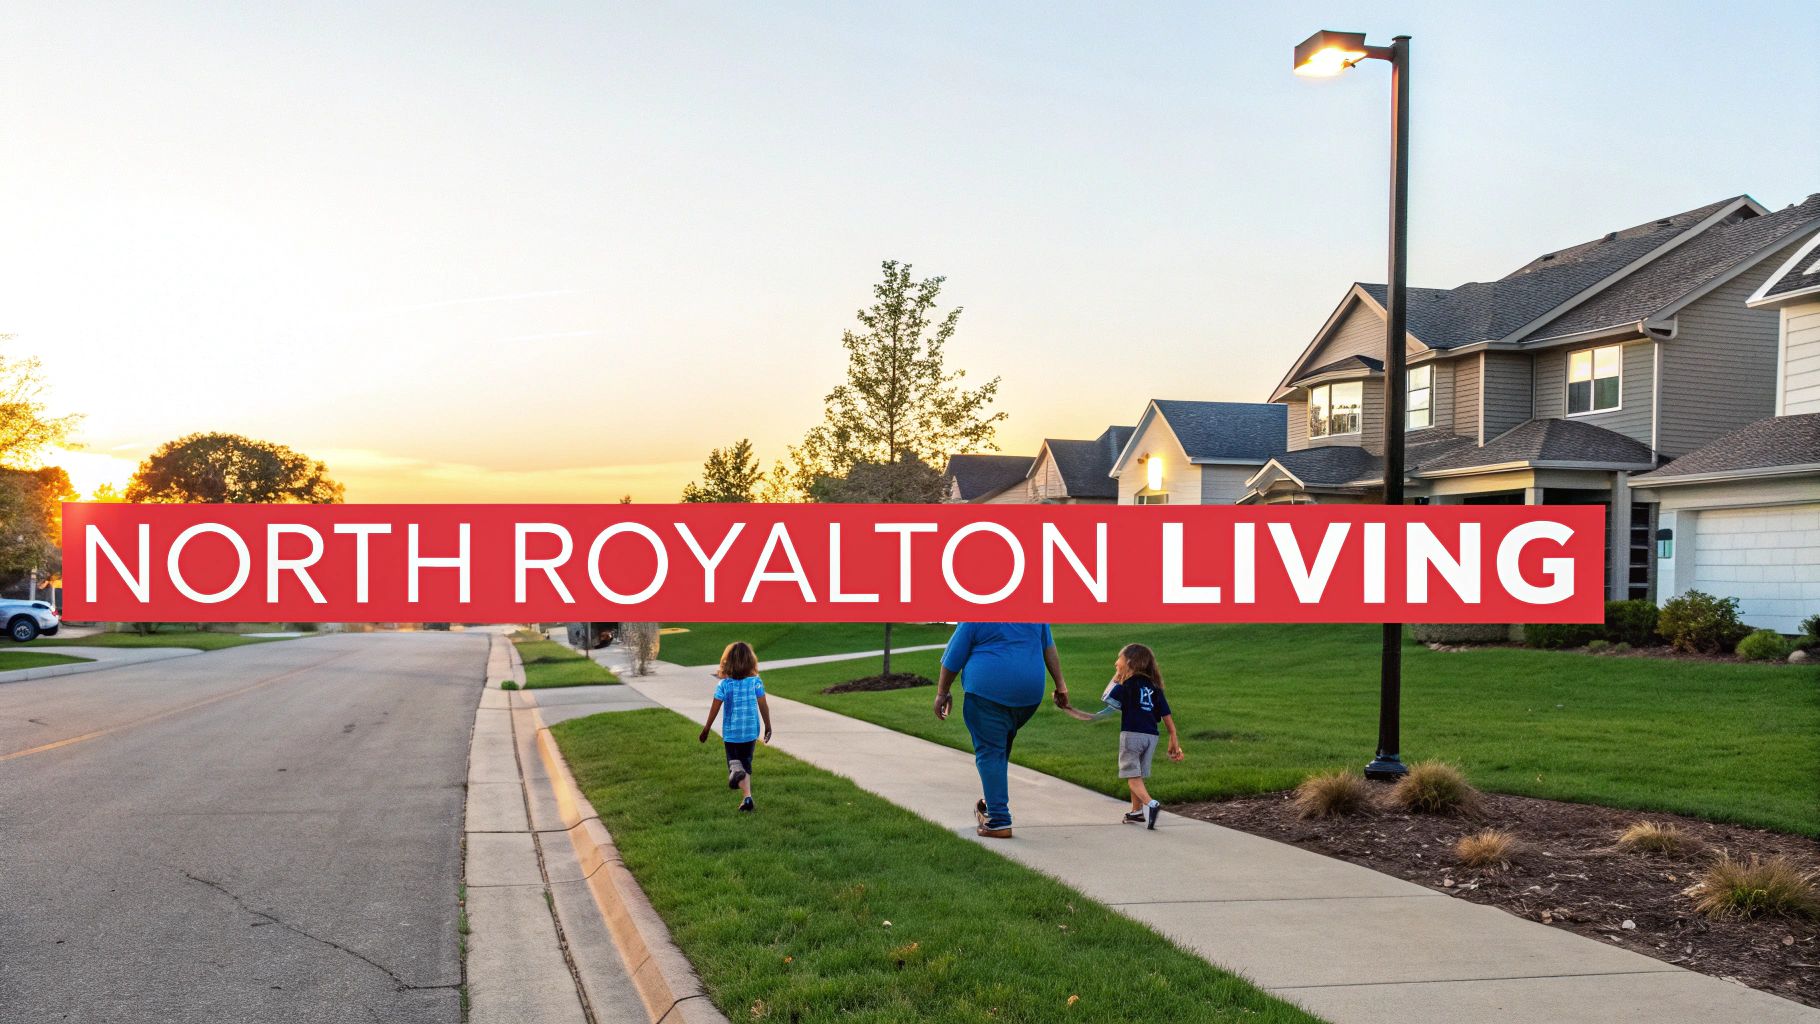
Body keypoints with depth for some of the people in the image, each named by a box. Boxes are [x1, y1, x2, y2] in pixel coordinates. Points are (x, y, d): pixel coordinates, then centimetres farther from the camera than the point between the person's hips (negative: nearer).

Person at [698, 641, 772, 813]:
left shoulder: (723, 685, -9)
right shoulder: (756, 682, -7)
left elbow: (714, 709, -5)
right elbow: (763, 706, -3)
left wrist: (706, 729, 8)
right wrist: (768, 726, 10)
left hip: (730, 731, -1)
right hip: (751, 731, 1)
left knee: (734, 760, 11)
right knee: (746, 763, 14)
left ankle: (735, 770, -24)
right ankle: (747, 798, 8)